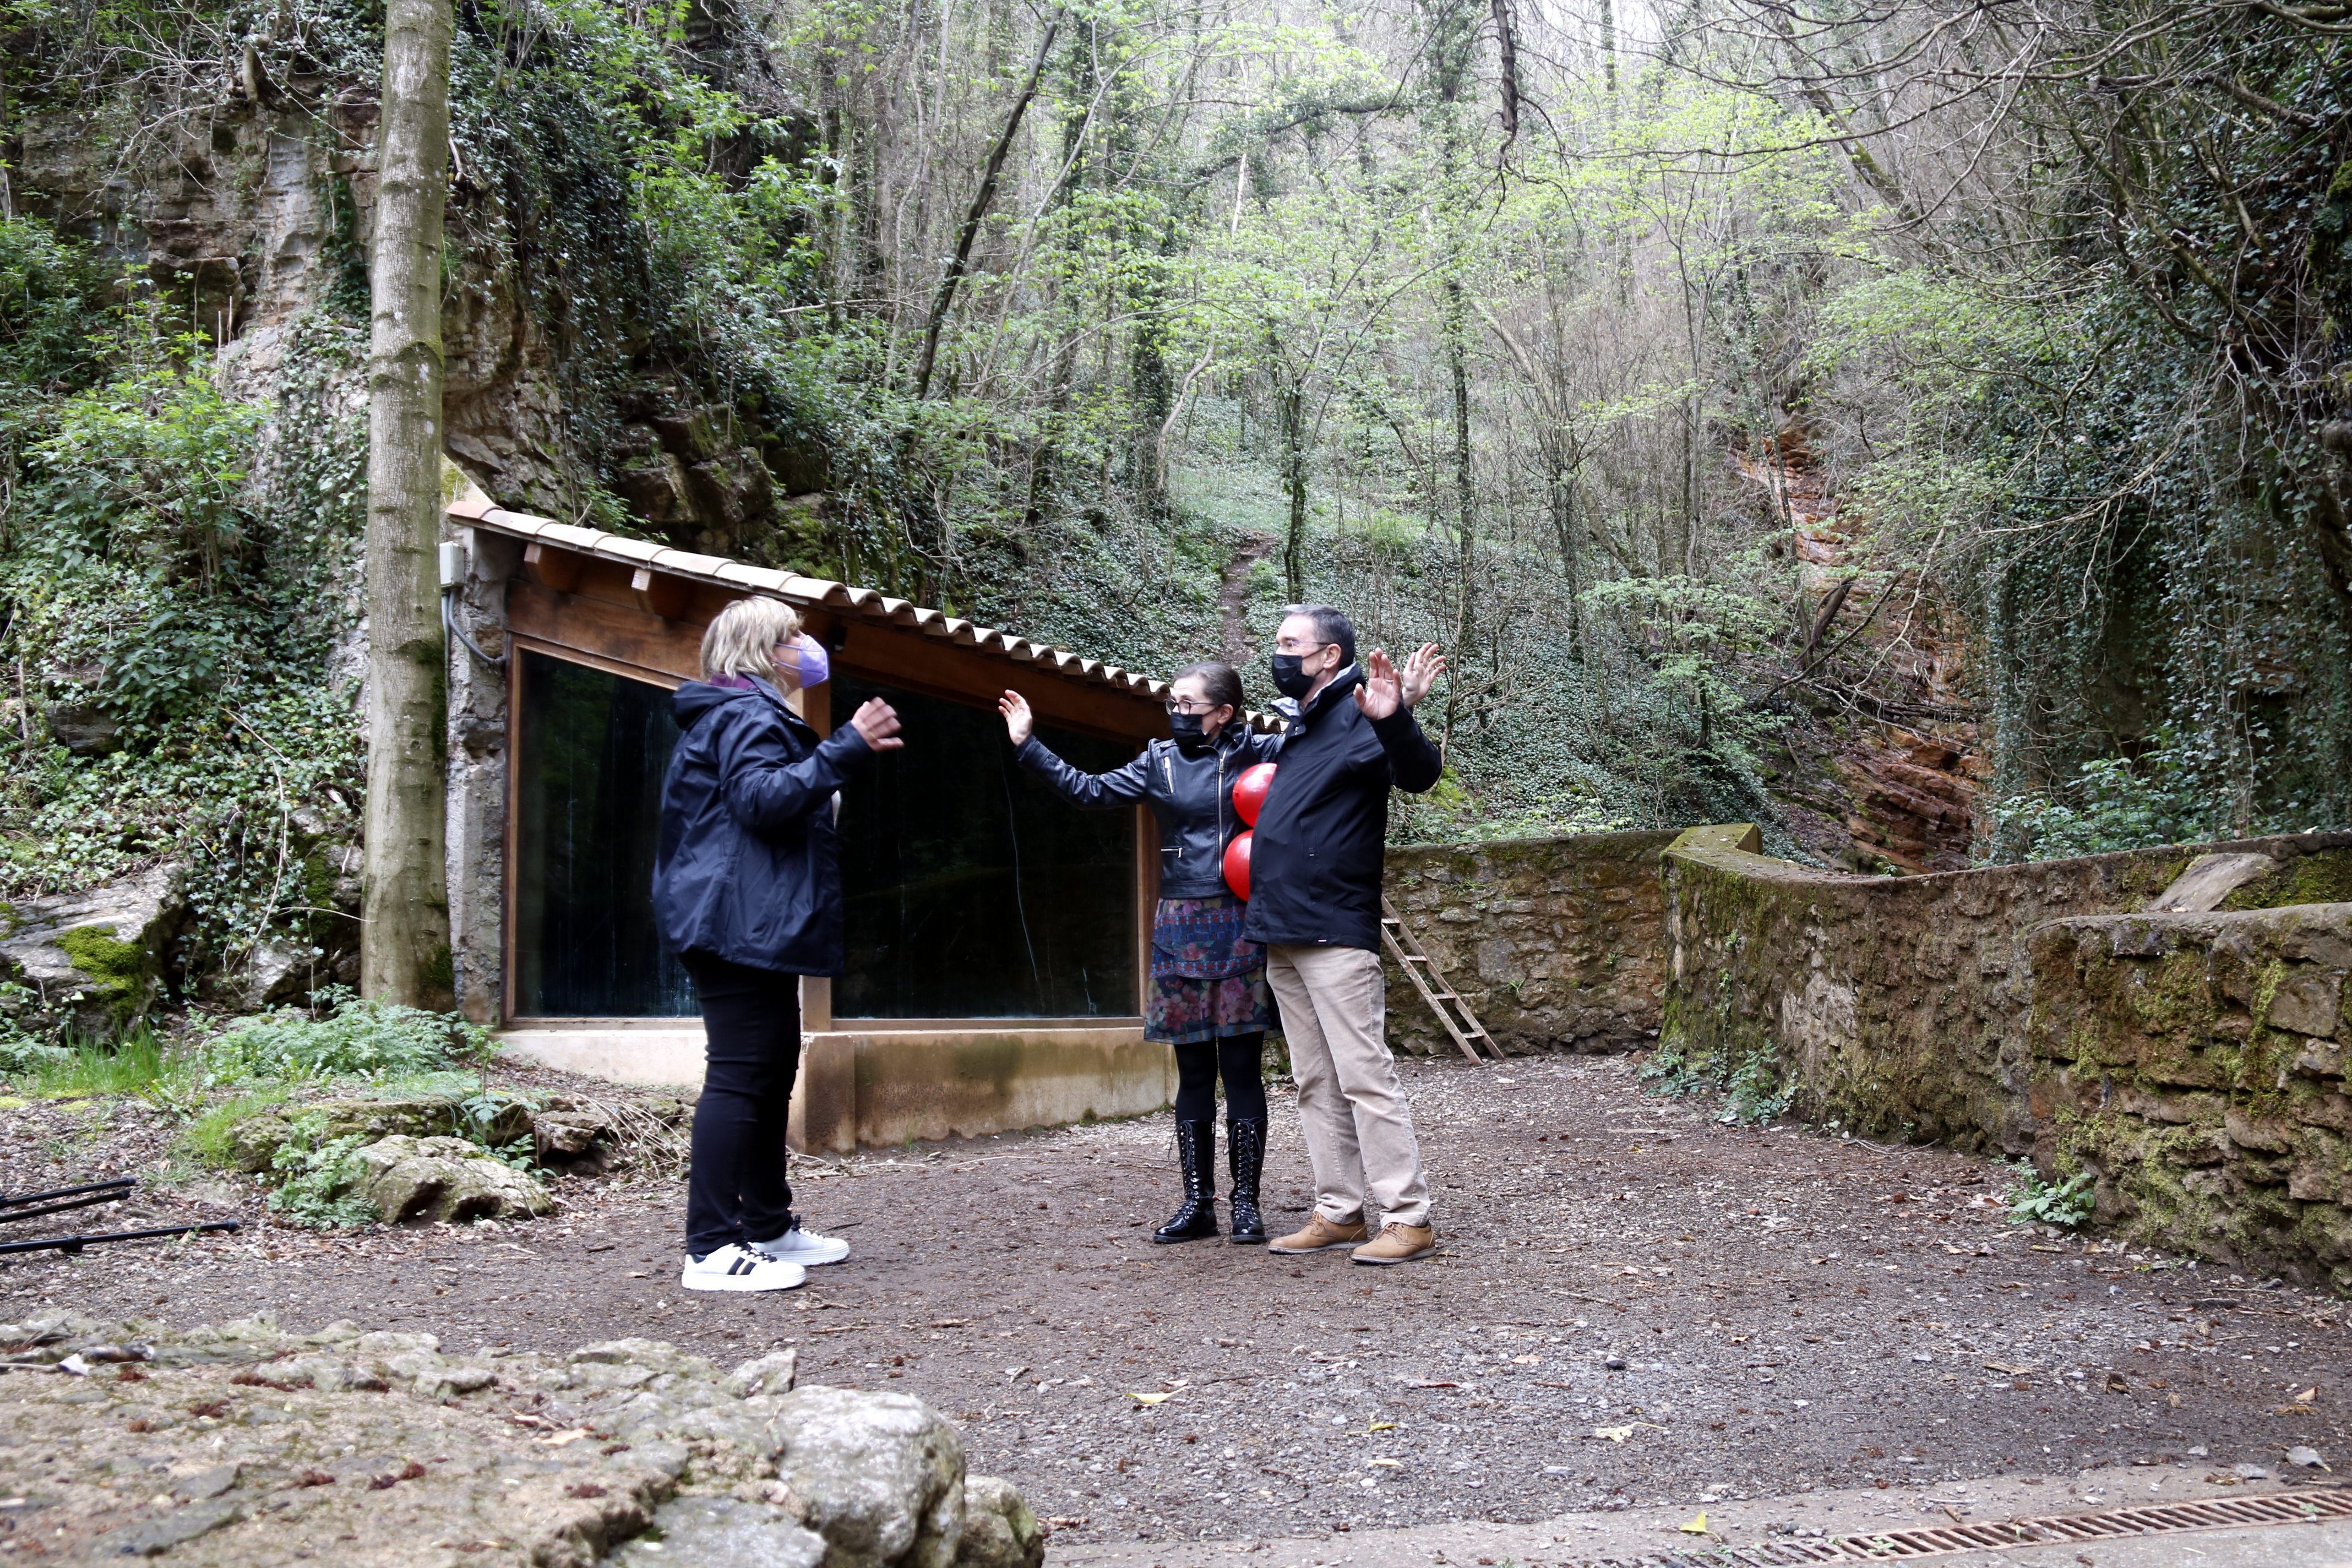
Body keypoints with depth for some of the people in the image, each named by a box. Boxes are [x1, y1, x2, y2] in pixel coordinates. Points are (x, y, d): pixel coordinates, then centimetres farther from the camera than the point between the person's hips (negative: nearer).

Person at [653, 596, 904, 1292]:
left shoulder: (746, 713, 24)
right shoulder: (747, 714, -10)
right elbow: (761, 796, -26)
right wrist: (845, 748, -29)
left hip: (754, 927, 12)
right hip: (742, 924, -12)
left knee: (773, 1069, 14)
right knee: (740, 1073, -12)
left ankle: (770, 1225, 23)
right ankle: (712, 1249, -12)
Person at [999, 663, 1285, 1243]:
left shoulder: (1258, 753, -1)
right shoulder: (1160, 760, 10)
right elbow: (1093, 791, 11)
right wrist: (1029, 746, 8)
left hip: (1237, 927, -4)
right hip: (1178, 928, 4)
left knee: (1241, 1066, 1)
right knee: (1192, 1070, 7)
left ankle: (1246, 1202, 9)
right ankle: (1198, 1203, 14)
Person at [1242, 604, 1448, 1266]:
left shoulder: (1357, 717, -9)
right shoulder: (1300, 728, 18)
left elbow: (1419, 774, -27)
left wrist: (1395, 721, -45)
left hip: (1336, 934, -9)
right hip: (1283, 937, 10)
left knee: (1364, 1075, -8)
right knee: (1316, 1083, 12)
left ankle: (1408, 1219, -3)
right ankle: (1338, 1213, 19)